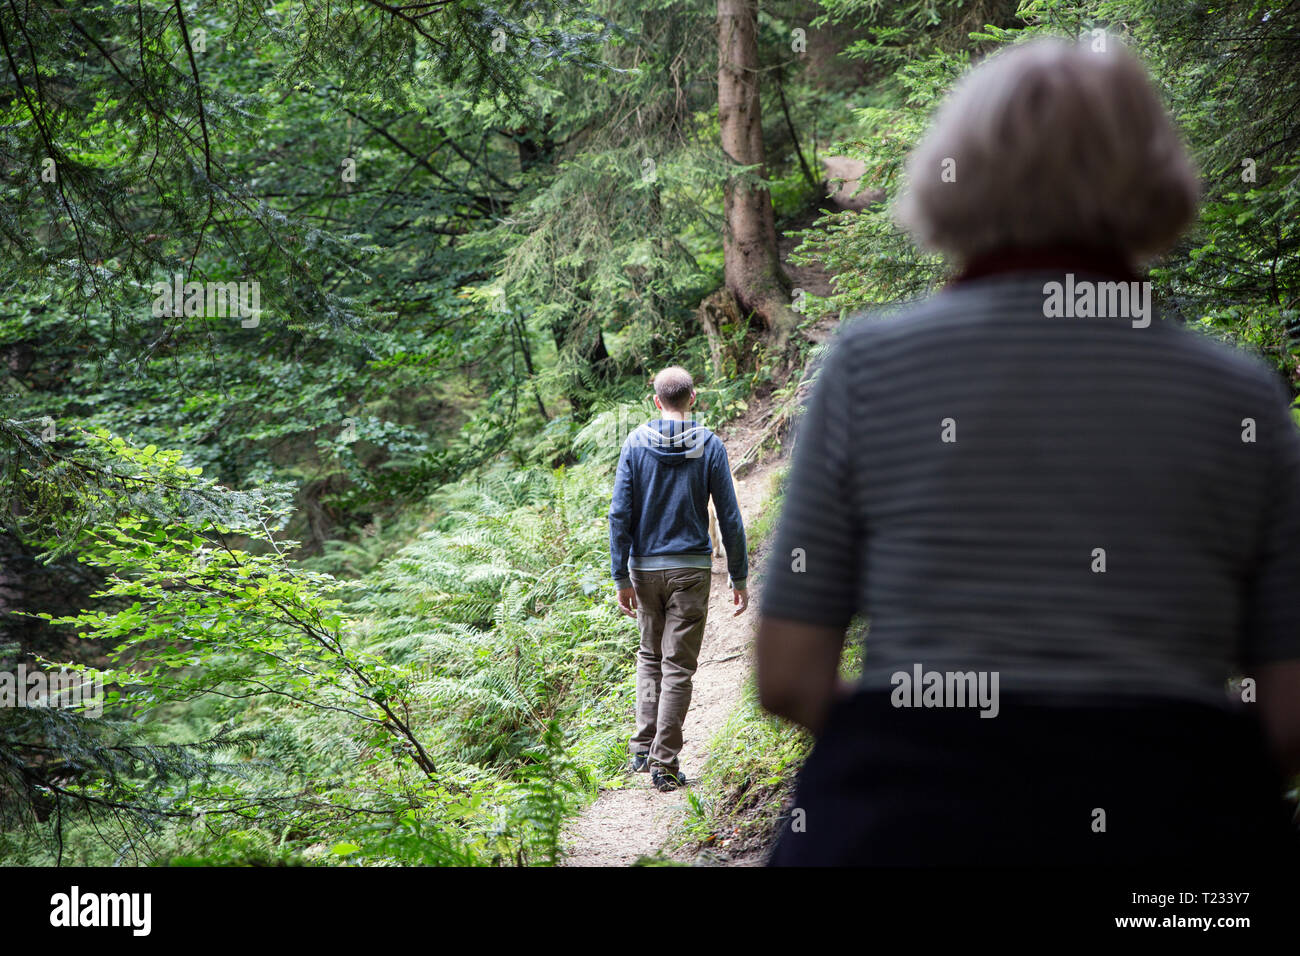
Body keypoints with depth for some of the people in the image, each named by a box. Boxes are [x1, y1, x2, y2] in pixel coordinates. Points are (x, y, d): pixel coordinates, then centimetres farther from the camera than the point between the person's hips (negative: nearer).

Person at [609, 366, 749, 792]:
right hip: (691, 567, -2)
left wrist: (621, 578, -1)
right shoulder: (710, 446, -3)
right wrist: (739, 578, 4)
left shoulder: (636, 444, -1)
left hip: (645, 567, 2)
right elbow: (729, 517, -4)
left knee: (650, 656, 20)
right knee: (678, 666, 1)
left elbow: (620, 514, -4)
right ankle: (664, 764, -1)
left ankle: (643, 747, 12)